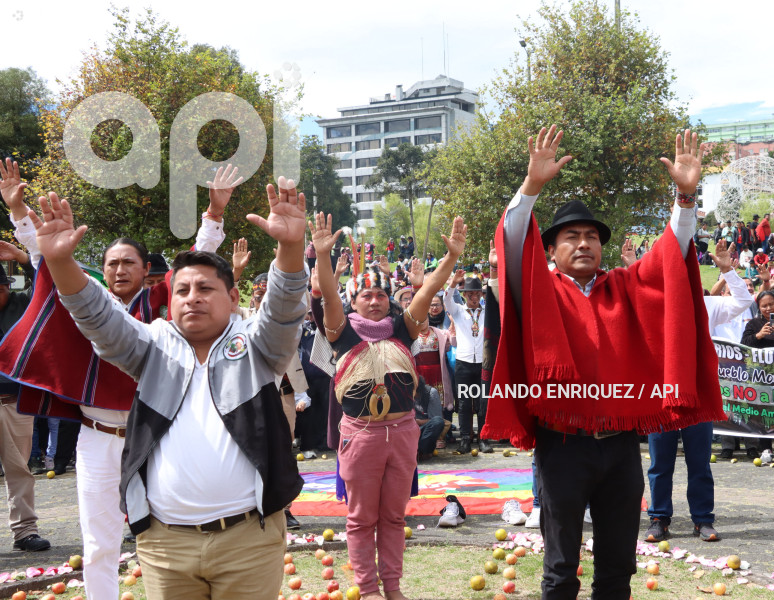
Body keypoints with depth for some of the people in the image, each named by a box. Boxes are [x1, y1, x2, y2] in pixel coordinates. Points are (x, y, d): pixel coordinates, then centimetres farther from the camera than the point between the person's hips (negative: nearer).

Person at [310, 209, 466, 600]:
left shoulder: (400, 328, 6)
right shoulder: (344, 331, 0)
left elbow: (427, 292, -5)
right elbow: (329, 297, -16)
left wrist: (451, 257, -18)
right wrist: (322, 257, -32)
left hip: (402, 430, 2)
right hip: (360, 432, -2)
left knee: (394, 514, 13)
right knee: (361, 517, 6)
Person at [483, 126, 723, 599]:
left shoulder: (624, 289, 11)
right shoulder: (541, 291, 1)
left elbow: (671, 255, 5)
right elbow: (513, 245, -14)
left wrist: (686, 196, -10)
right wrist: (532, 186, -27)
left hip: (621, 444, 3)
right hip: (564, 445, -3)